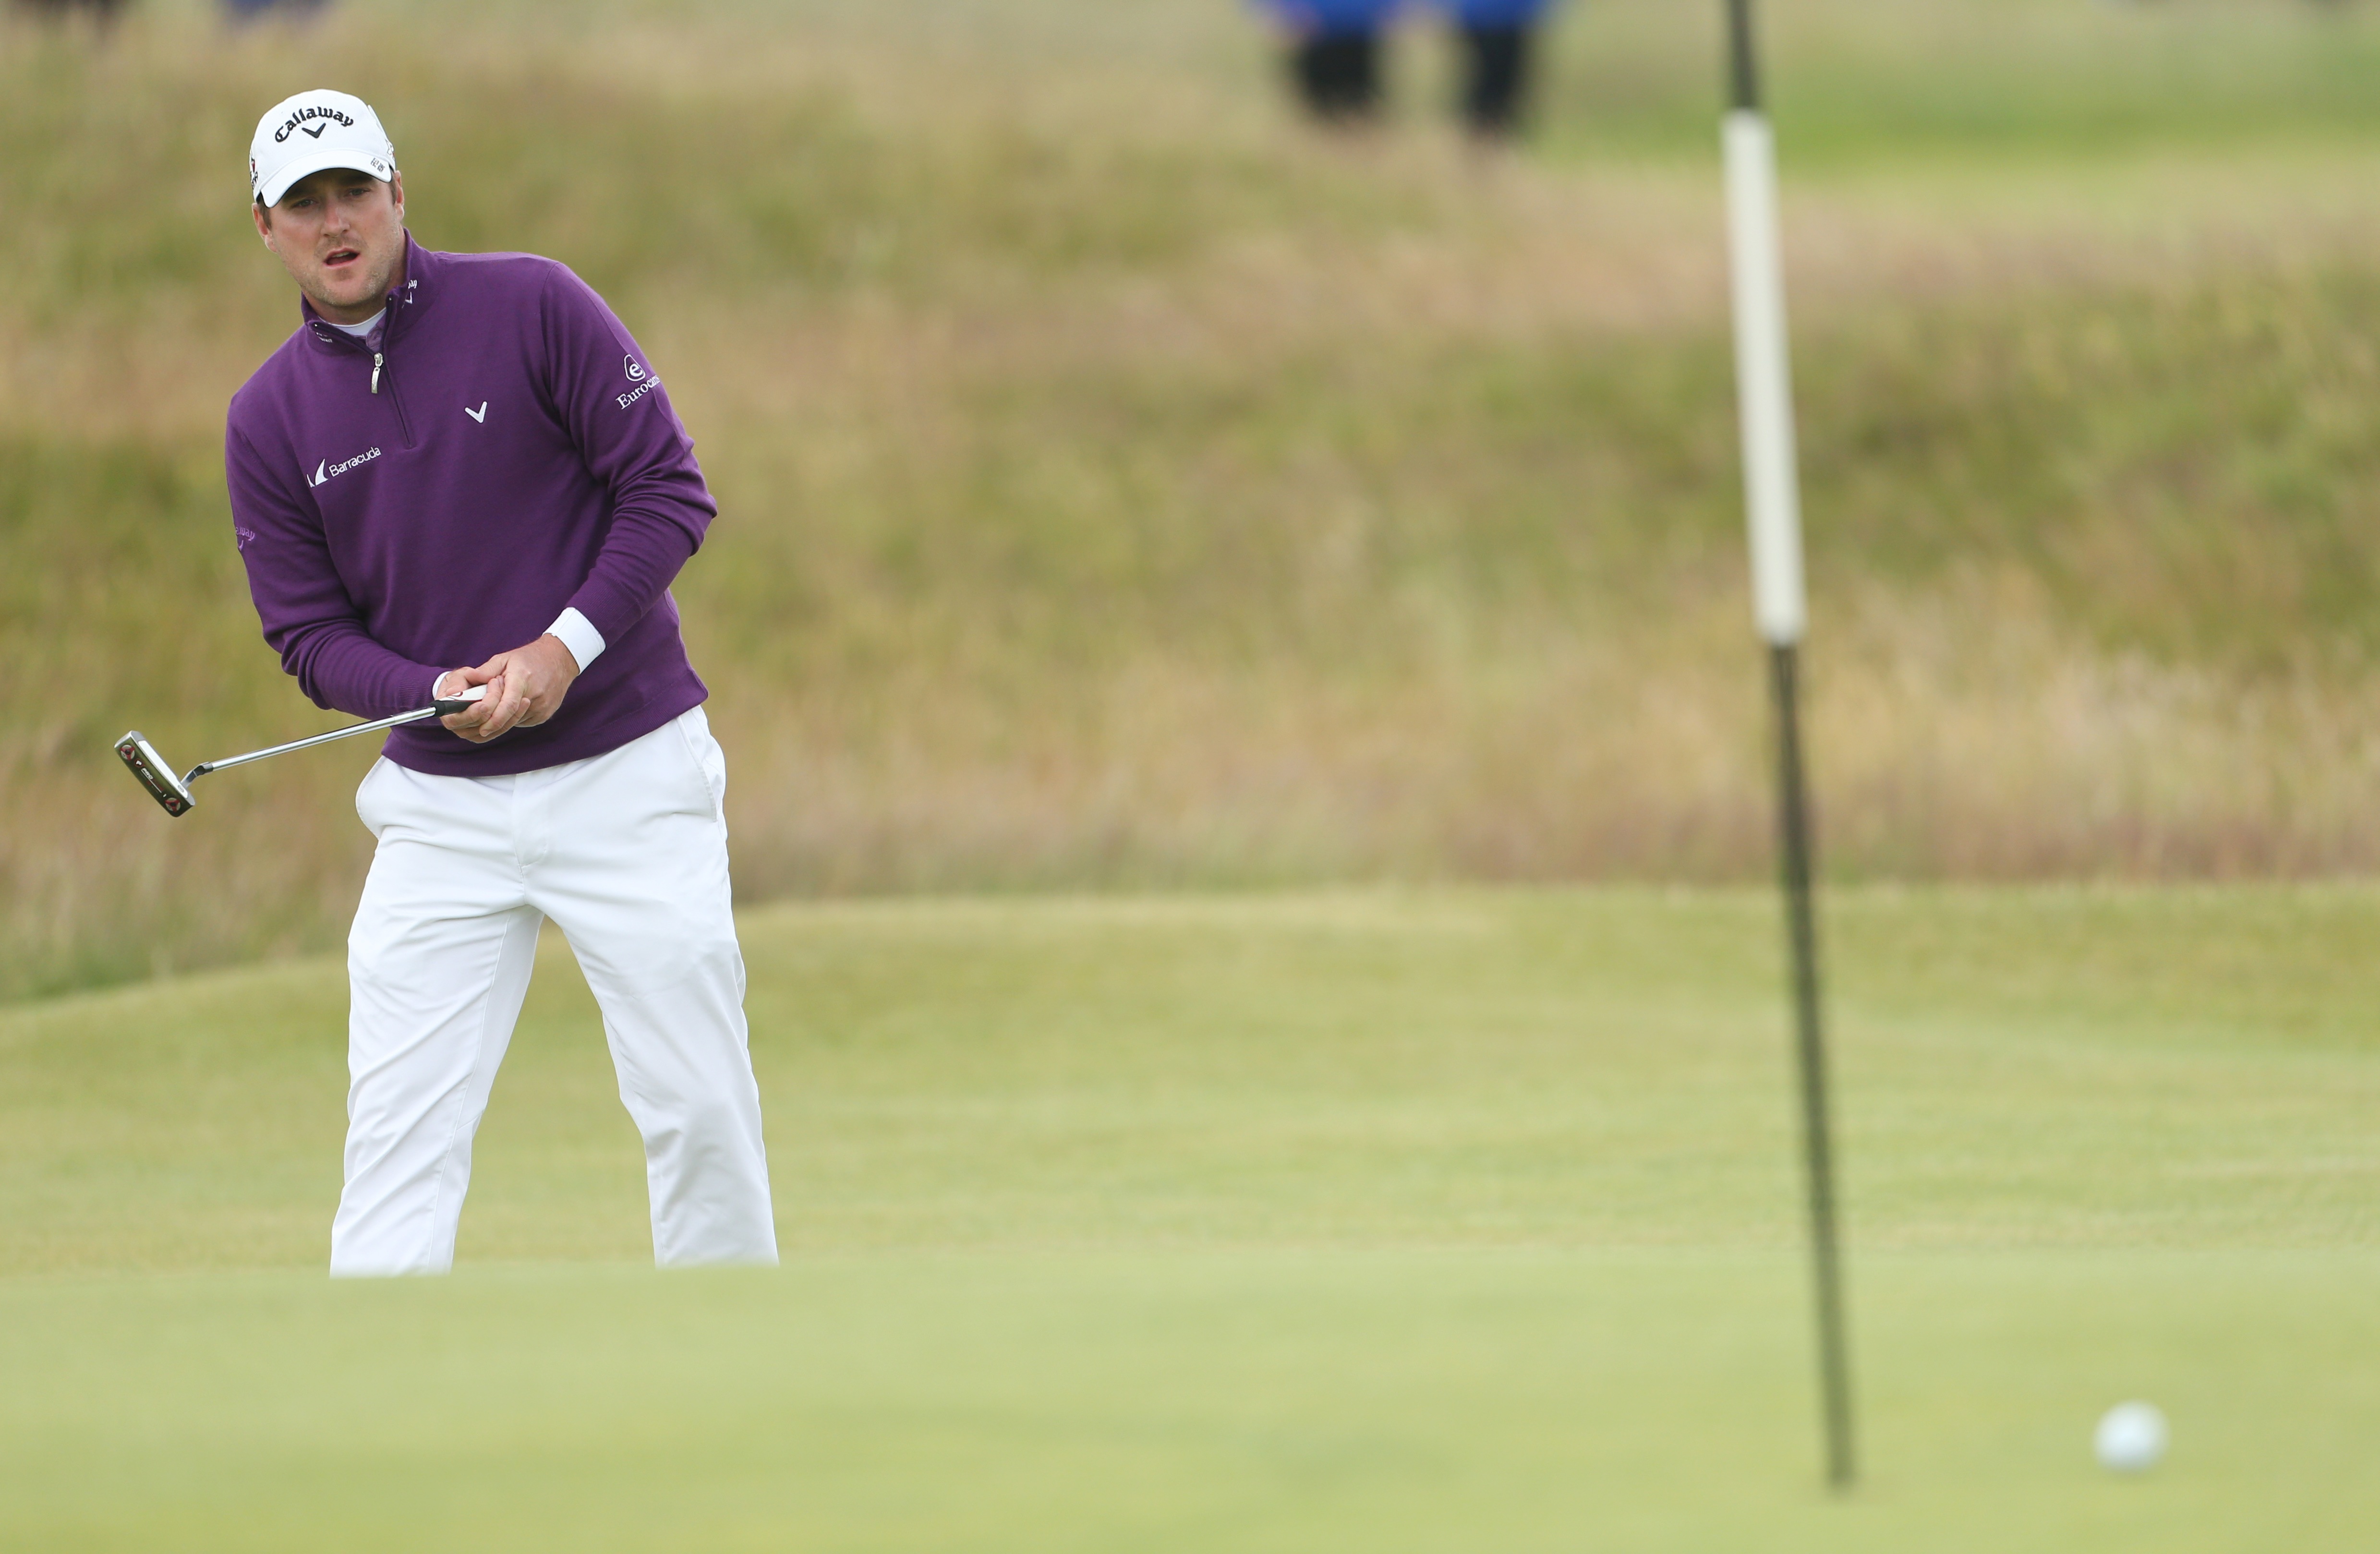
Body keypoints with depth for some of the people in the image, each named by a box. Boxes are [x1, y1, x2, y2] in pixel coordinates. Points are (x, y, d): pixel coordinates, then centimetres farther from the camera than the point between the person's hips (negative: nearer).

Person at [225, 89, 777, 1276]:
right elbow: (310, 635, 2)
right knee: (397, 1133, -6)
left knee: (700, 1108, -1)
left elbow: (668, 490, -6)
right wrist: (441, 691, -17)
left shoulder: (533, 308, -6)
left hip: (629, 775, -2)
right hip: (442, 806, 2)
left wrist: (568, 647, -18)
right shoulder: (270, 419, 2)